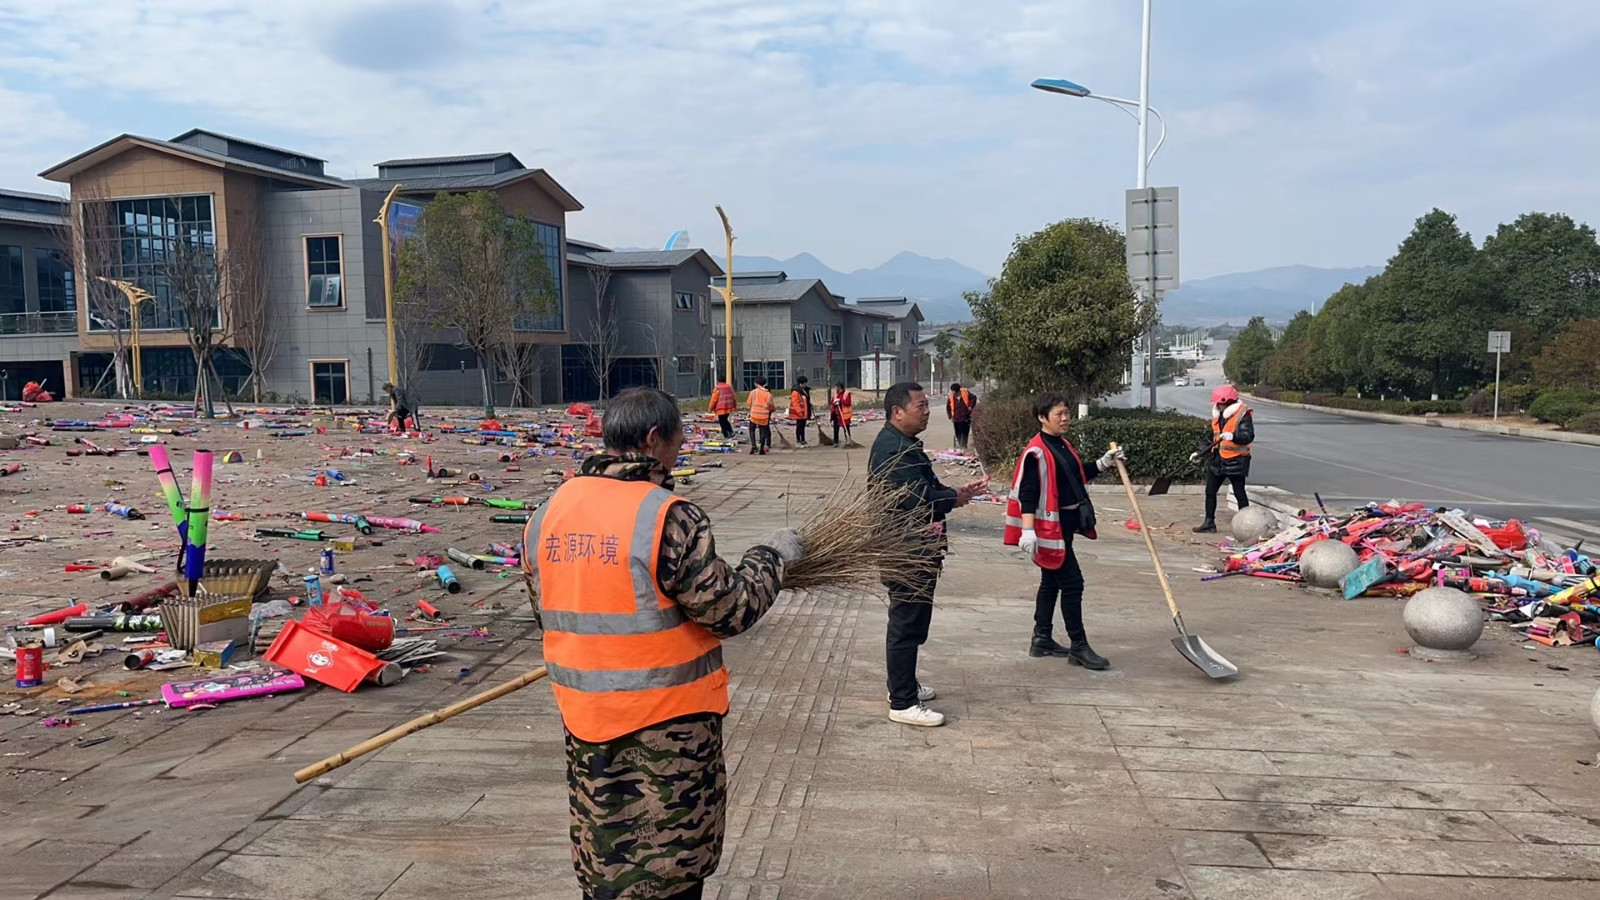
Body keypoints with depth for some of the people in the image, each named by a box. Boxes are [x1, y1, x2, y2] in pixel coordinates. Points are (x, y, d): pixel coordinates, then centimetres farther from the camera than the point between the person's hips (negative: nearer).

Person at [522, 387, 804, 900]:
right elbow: (730, 610, -16)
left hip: (584, 718, 6)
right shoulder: (668, 517, -20)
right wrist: (772, 557, -1)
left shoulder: (548, 514, 2)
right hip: (666, 723, -6)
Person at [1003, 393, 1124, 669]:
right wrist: (1028, 530, -29)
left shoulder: (1064, 446, 12)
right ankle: (1079, 647, 0)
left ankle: (1042, 640, 26)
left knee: (1051, 582, 16)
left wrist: (1103, 464, 17)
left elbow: (1076, 477, 27)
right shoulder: (1036, 452, -18)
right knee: (1072, 582, -8)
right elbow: (1027, 494, -22)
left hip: (1065, 524, 10)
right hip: (1049, 526, -10)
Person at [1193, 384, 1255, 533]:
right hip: (1217, 459, 8)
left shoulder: (1243, 415, -12)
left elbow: (1248, 436, -26)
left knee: (1239, 493, 1)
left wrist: (1233, 436, -43)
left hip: (1235, 461, -8)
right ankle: (1209, 522, 18)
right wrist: (1200, 454, 17)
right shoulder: (1218, 416, 12)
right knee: (1210, 492, 10)